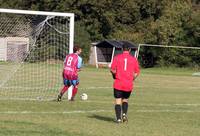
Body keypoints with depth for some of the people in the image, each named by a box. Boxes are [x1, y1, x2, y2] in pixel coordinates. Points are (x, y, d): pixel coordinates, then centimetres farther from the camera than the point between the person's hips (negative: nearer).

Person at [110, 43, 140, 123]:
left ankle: (118, 118, -6)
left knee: (118, 101, 4)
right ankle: (124, 114, -1)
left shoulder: (117, 57, -1)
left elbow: (112, 70, -6)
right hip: (129, 85, 2)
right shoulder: (133, 59, 3)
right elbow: (137, 72, 5)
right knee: (125, 100, 20)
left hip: (118, 84, -2)